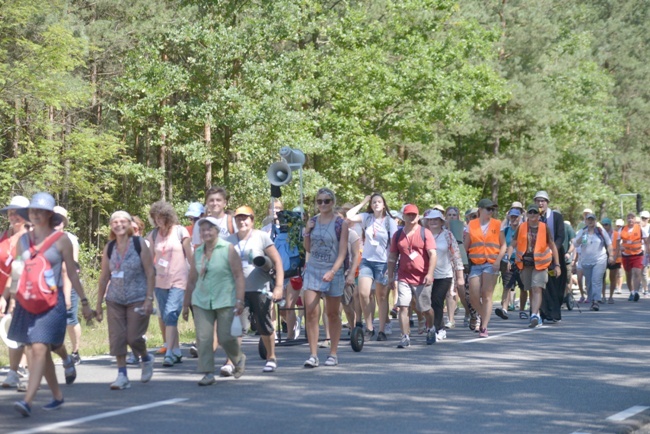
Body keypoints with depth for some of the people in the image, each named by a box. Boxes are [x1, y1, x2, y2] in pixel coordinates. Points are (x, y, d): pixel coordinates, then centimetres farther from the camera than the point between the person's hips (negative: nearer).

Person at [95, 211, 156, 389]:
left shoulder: (139, 244, -4)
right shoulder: (109, 248, 5)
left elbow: (150, 273, -5)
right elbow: (104, 277, 9)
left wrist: (149, 299, -12)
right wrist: (98, 304, 9)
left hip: (137, 299, -3)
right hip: (115, 300, 3)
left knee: (133, 337, -5)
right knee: (117, 337, -2)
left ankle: (146, 359, 26)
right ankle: (122, 376, 5)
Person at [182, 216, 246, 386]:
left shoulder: (228, 249, -3)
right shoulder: (197, 253, 10)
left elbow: (239, 276, -6)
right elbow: (192, 280, 17)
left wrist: (239, 300, -14)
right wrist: (186, 304, 16)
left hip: (225, 301, -4)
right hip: (201, 302, 4)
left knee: (226, 337, -3)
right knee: (203, 338, -6)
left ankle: (239, 359, 26)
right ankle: (208, 373, -1)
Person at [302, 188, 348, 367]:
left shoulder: (341, 224, -4)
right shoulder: (312, 222, 7)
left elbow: (342, 252, -9)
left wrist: (332, 271, -22)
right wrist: (307, 233, -2)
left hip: (333, 271, -3)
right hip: (313, 270, 3)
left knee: (332, 314, 8)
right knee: (311, 313, -9)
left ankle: (333, 354, 17)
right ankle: (313, 355, -8)